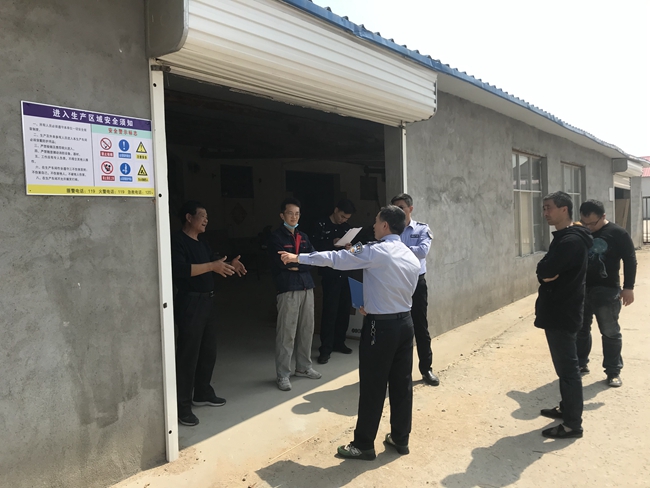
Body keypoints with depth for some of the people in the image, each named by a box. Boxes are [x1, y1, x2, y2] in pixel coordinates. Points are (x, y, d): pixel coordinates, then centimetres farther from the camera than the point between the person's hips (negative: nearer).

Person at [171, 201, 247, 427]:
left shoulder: (203, 245, 17)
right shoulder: (177, 241, -11)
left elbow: (215, 267, 21)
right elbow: (179, 270, -26)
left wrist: (231, 265, 1)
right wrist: (212, 266, -27)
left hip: (207, 302, 9)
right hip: (189, 304, -9)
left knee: (208, 351, 16)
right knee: (188, 355, -4)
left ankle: (202, 393, 32)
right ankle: (182, 406, 4)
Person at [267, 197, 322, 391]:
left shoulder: (303, 236, 17)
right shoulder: (276, 236, -2)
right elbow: (283, 261, -15)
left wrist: (296, 264, -10)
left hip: (307, 287, 6)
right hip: (288, 289, -6)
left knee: (307, 329, 12)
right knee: (286, 333, -4)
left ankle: (303, 367, 27)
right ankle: (282, 375, 5)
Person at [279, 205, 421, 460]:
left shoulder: (375, 252, -15)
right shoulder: (412, 258, 7)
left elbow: (335, 258, -11)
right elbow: (406, 292, 13)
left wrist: (298, 257, -1)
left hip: (380, 326, -7)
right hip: (405, 322, 7)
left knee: (372, 386, 2)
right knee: (401, 383, 14)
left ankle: (364, 445, 14)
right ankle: (400, 438, 26)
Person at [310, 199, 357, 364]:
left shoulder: (346, 226, 11)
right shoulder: (321, 225, -4)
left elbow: (351, 244, 16)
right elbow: (315, 247, -12)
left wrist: (350, 248, -6)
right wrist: (332, 244, -23)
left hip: (345, 274, 6)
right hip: (330, 275, -5)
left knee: (344, 309, 9)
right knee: (330, 311, -5)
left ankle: (339, 342, 24)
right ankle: (326, 349, 1)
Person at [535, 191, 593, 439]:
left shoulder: (571, 240, -21)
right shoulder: (563, 237, 13)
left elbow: (544, 271, -25)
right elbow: (549, 273, 15)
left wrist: (547, 273, -6)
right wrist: (549, 274, -3)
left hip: (563, 313, -10)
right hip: (558, 310, 10)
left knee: (567, 367, -2)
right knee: (564, 365, 20)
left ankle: (573, 424, 7)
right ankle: (567, 408, 33)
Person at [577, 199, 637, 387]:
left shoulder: (618, 233, -7)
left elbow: (630, 260, -5)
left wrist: (628, 287, -10)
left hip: (606, 291, -4)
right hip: (581, 289, 4)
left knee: (610, 333, 5)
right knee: (580, 330, 13)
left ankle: (613, 371, 17)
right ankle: (580, 364, 27)